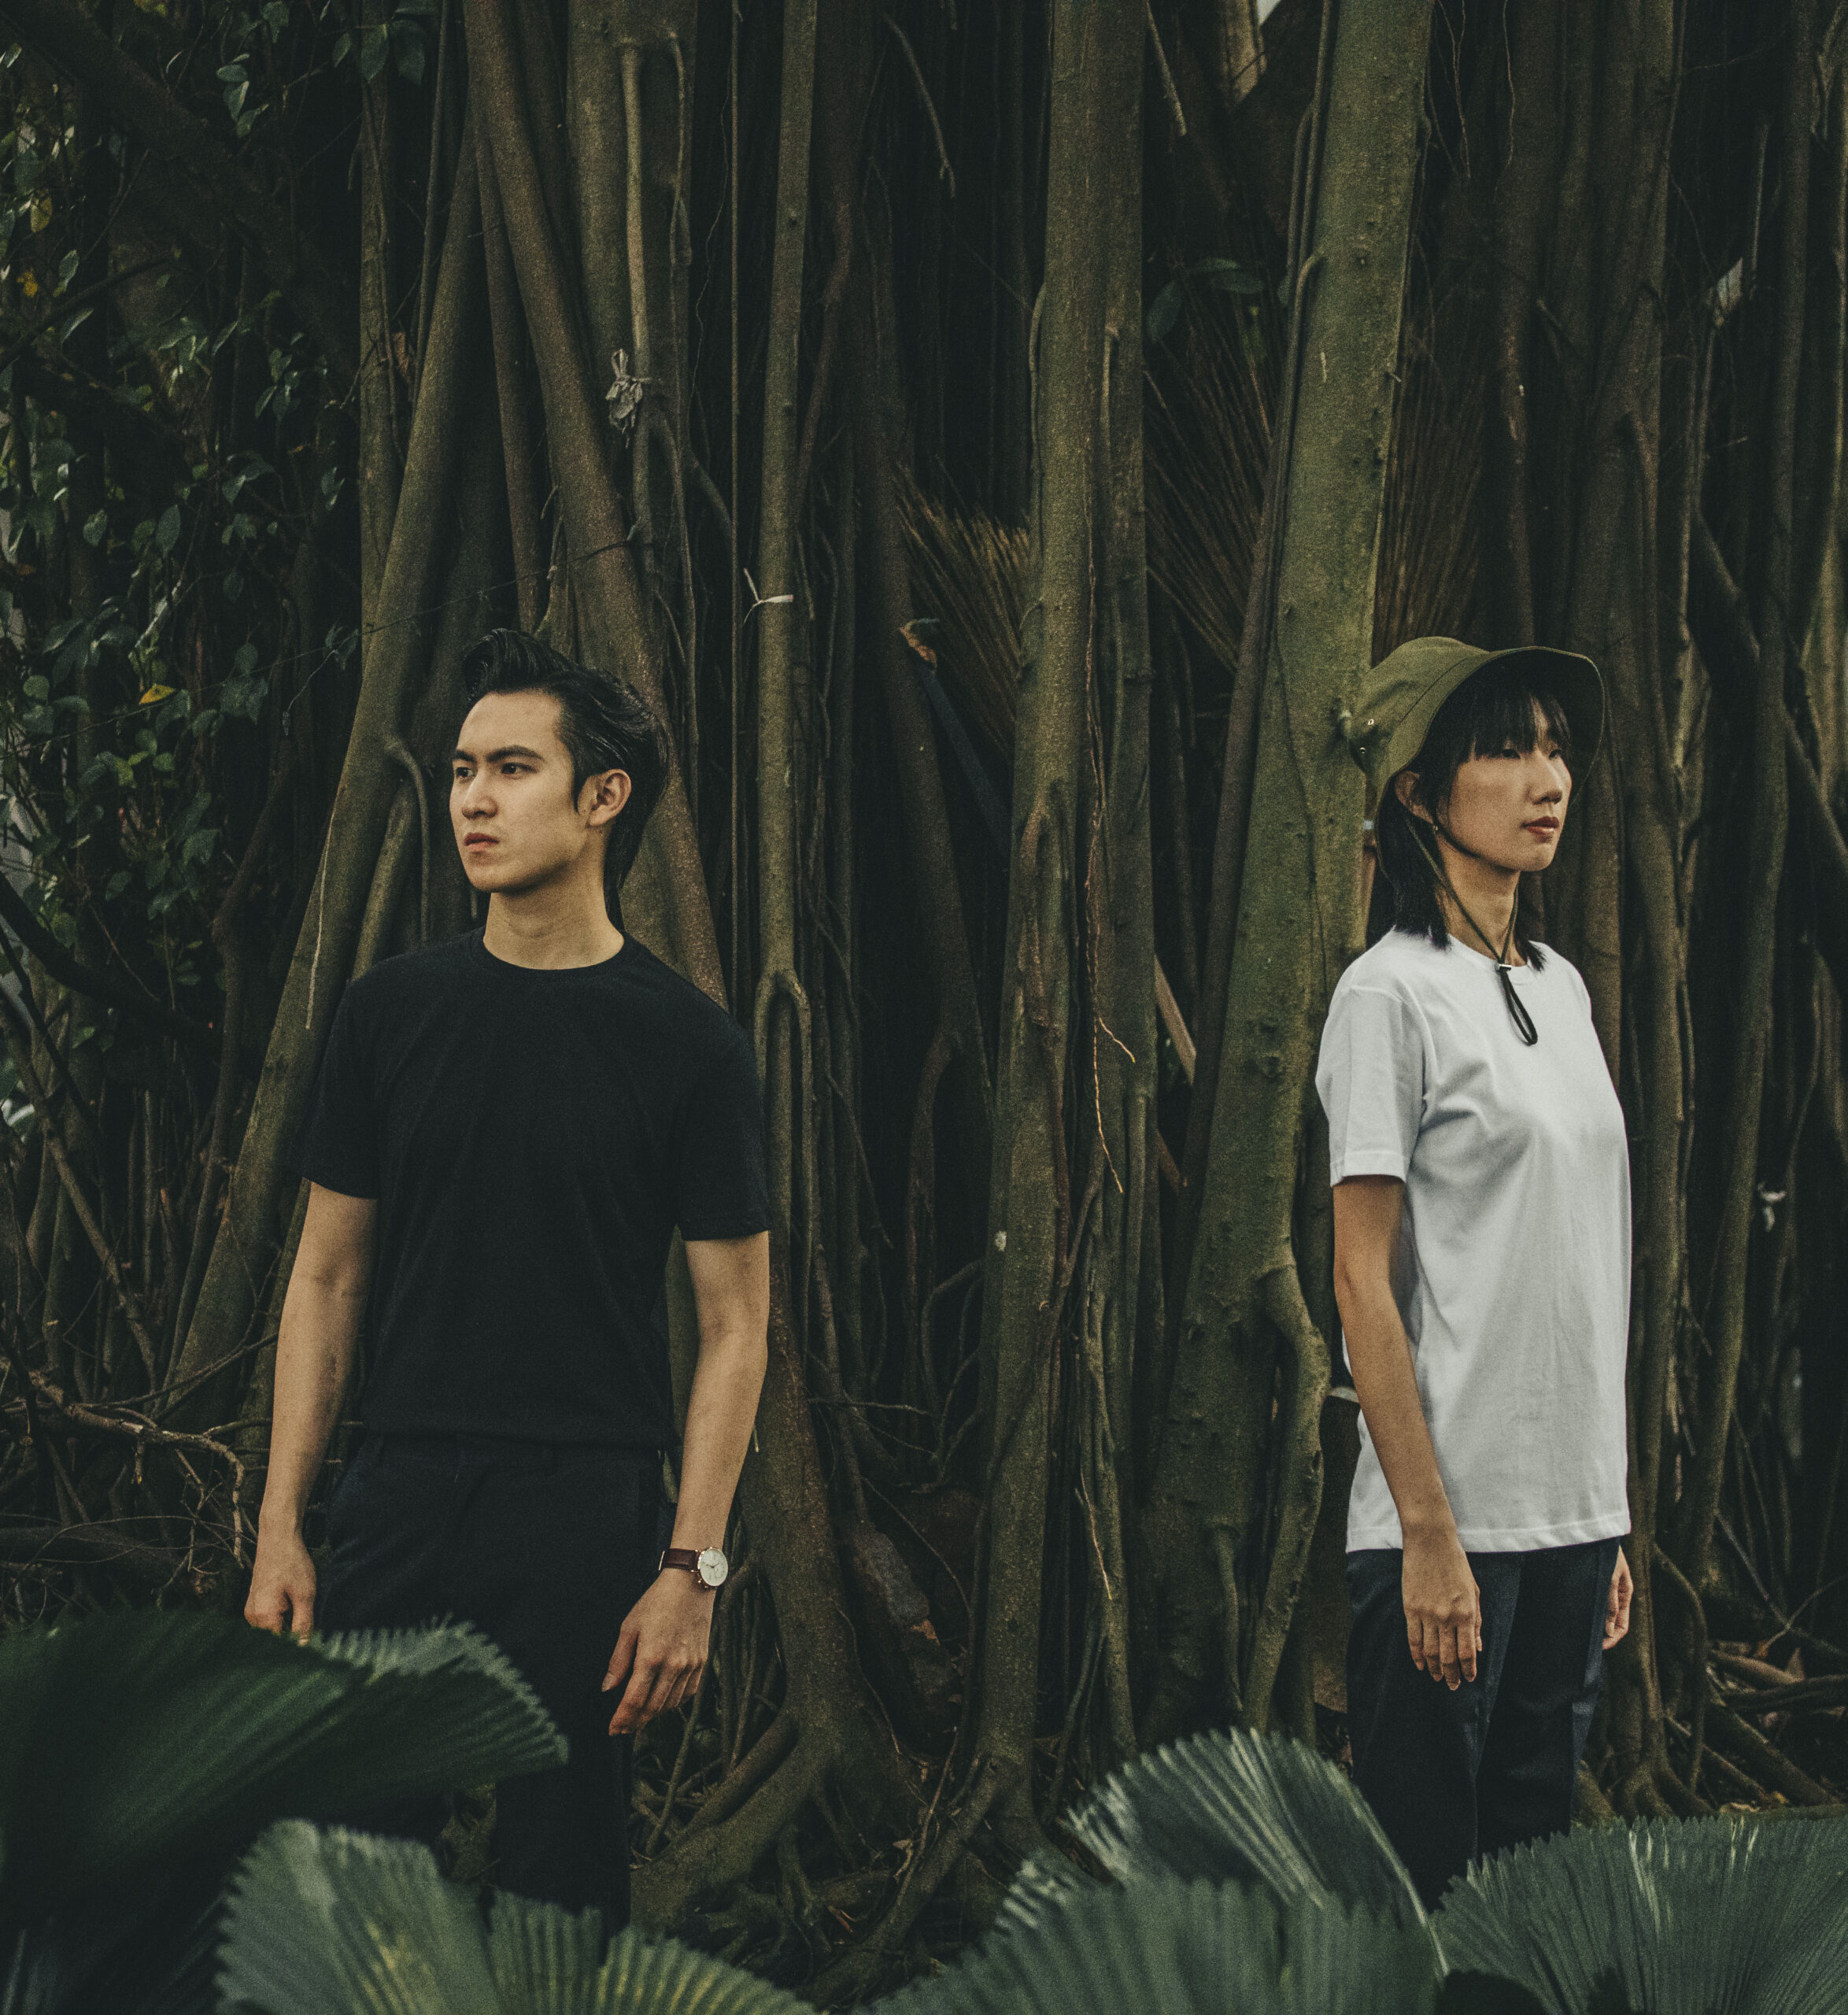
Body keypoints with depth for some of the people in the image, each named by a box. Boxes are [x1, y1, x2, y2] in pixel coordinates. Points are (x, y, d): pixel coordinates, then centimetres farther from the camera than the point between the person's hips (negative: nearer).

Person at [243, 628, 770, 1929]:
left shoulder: (687, 1042, -3)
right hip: (400, 1503, 3)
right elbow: (328, 1277, 10)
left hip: (588, 1523, -3)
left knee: (562, 1881, 3)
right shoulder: (395, 1011, 6)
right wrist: (280, 1526, 4)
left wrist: (694, 1566, -8)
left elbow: (737, 1322, -1)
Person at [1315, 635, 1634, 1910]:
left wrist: (1613, 1522, 14)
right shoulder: (1393, 995, -9)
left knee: (1537, 1847, 11)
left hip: (1572, 1515, 7)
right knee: (1426, 1884, -3)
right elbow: (1364, 1285, -12)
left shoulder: (1560, 990, 13)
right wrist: (1430, 1534, -16)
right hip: (1452, 1519, -7)